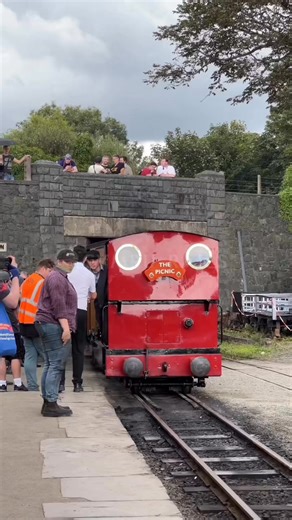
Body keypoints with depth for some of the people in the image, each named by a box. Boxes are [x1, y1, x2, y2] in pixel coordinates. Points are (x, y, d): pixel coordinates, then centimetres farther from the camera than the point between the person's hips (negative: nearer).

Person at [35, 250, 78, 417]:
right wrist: (66, 328, -23)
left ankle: (48, 402, 15)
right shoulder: (58, 279, -11)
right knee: (56, 366, -12)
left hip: (48, 326, 11)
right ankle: (51, 404, -13)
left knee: (50, 365, 12)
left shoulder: (60, 278, 24)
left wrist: (66, 327, 26)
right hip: (55, 326, -11)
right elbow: (59, 306, -19)